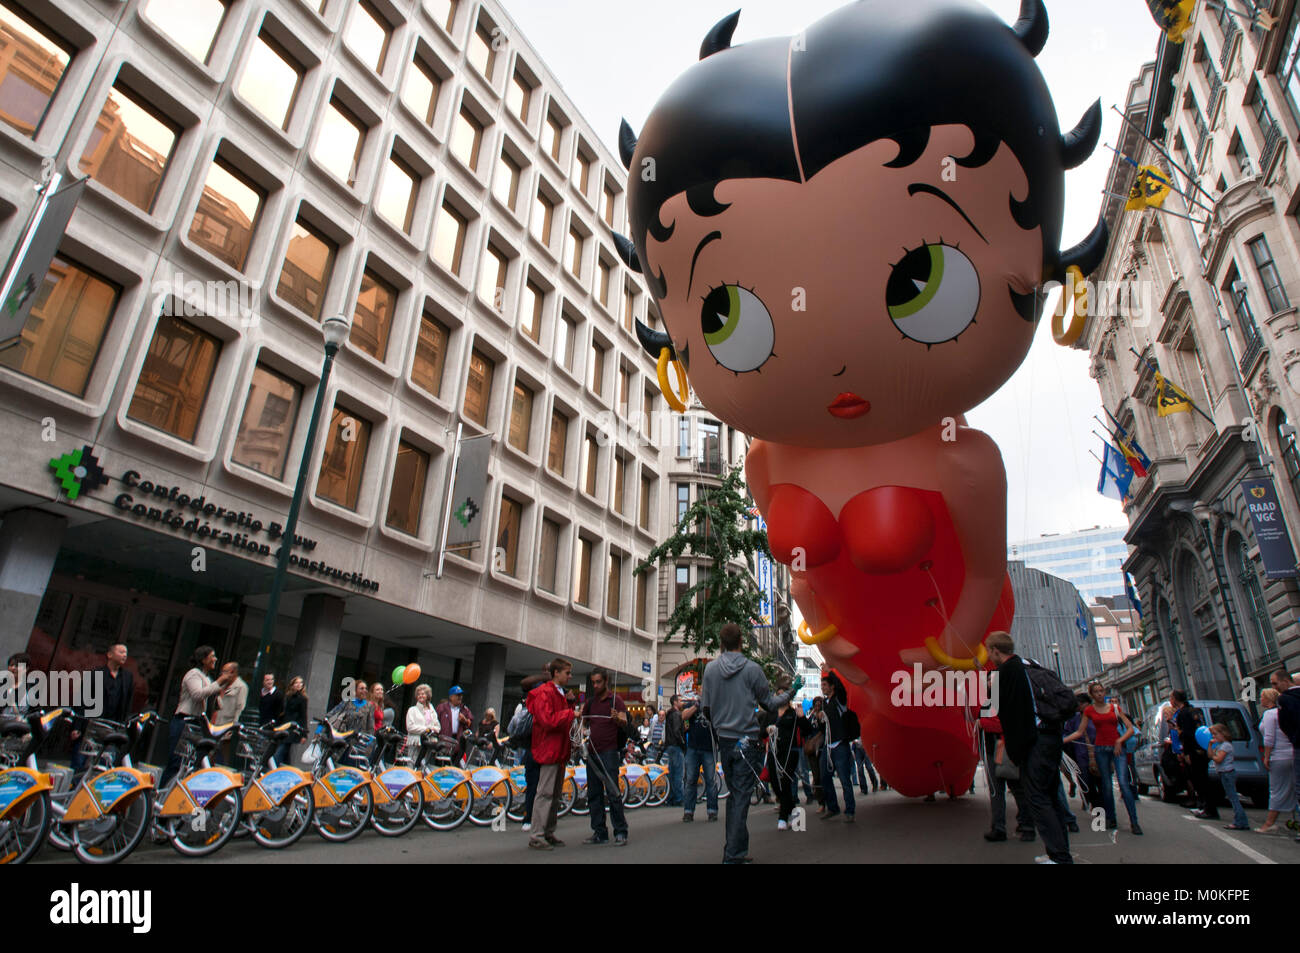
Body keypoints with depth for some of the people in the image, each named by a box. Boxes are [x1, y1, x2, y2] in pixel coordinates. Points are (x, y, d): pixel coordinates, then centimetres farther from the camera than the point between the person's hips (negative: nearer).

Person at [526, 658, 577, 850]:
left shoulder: (560, 693, 19)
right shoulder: (544, 693, -12)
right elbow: (548, 720, -22)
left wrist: (570, 703, 10)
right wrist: (572, 713, -20)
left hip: (560, 750, 10)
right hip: (549, 749, -10)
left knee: (555, 794, 13)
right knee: (545, 793, -7)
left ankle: (549, 833, 20)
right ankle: (536, 836, -1)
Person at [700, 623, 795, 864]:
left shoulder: (710, 668, 0)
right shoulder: (752, 668, -9)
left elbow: (705, 707, 6)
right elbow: (769, 703, 1)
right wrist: (790, 692, 18)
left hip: (723, 741, 4)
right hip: (746, 740, -4)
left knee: (734, 794, 17)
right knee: (741, 796, 0)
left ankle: (735, 848, 22)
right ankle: (734, 853, 0)